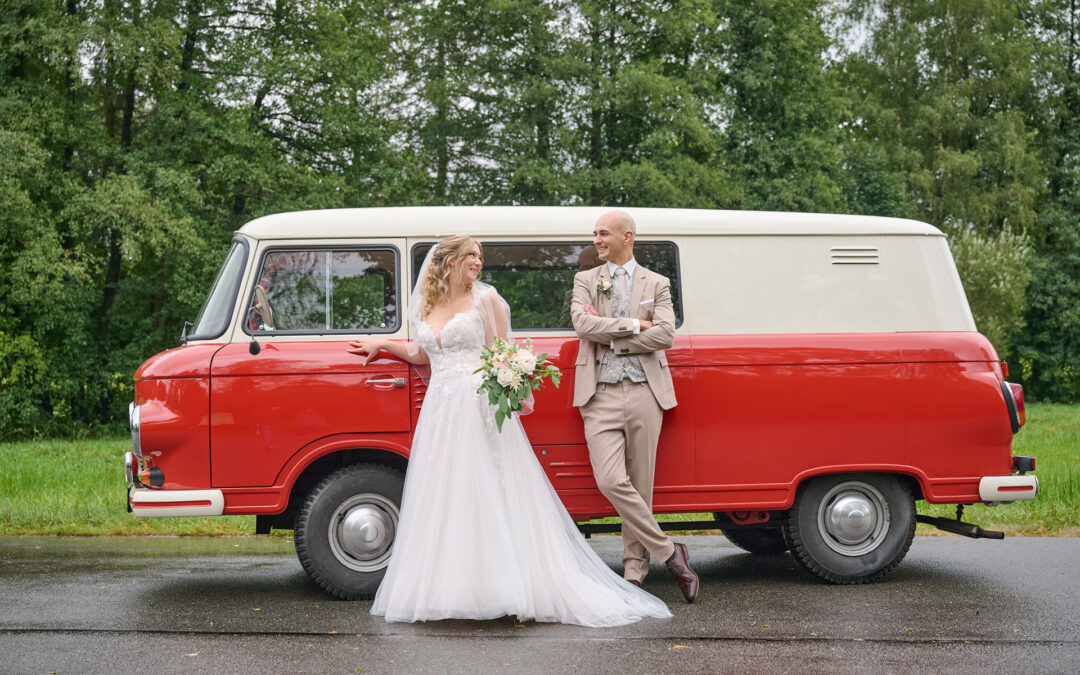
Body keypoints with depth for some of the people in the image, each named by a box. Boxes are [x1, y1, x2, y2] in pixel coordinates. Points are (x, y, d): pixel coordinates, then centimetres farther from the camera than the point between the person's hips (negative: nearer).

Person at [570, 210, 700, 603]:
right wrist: (634, 325, -7)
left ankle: (634, 572, 14)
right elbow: (582, 324, -6)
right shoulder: (585, 281, 12)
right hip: (602, 396, 0)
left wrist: (609, 336, -6)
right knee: (611, 481, -14)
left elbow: (665, 335, -5)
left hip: (645, 393, 0)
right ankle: (668, 552, -1)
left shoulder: (657, 284, 10)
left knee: (640, 485, 3)